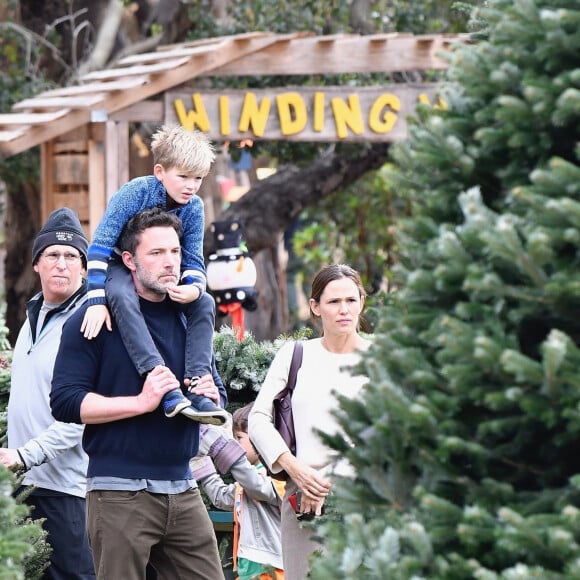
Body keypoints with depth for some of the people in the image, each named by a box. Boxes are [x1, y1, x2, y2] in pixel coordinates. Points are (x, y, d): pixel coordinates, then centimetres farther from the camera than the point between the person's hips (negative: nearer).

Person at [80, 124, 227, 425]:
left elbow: (192, 262, -7)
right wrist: (96, 300, -36)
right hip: (119, 267, -5)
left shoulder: (194, 207, -11)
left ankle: (195, 387, -27)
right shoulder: (135, 192, -26)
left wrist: (193, 288, -32)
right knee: (122, 297, -38)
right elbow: (99, 247, -28)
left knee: (205, 303, -19)